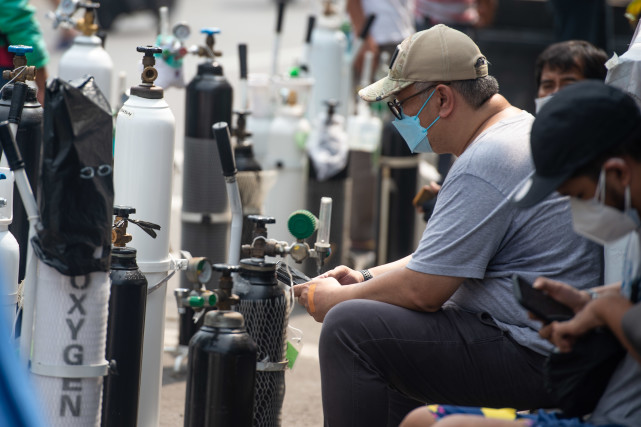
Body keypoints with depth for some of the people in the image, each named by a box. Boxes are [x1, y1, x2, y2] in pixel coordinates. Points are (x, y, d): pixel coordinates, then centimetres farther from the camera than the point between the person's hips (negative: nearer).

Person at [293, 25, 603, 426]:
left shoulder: (487, 163, -19)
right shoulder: (524, 132, 16)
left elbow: (422, 290, -20)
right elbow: (442, 259, 26)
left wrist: (337, 299, -4)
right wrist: (363, 278, 17)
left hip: (529, 359, -11)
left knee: (350, 328, -16)